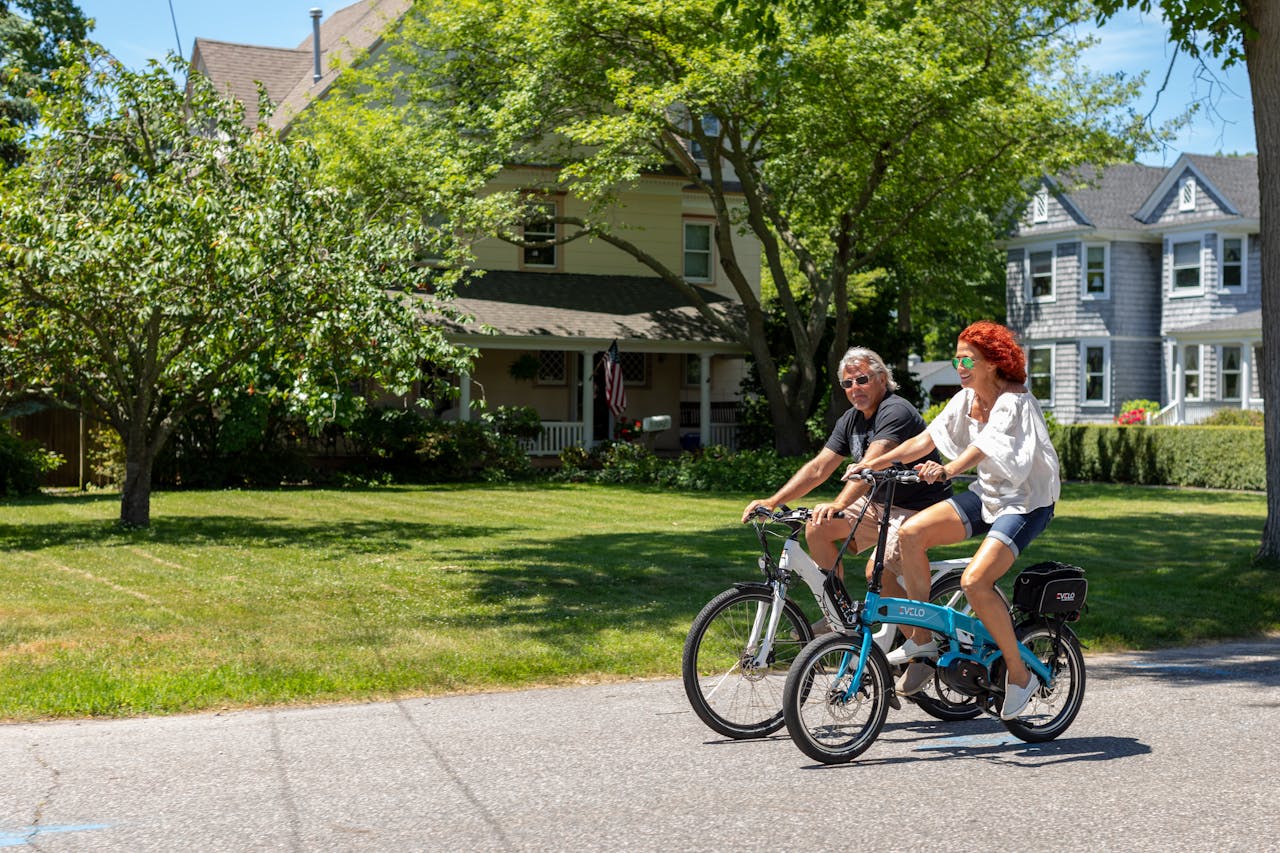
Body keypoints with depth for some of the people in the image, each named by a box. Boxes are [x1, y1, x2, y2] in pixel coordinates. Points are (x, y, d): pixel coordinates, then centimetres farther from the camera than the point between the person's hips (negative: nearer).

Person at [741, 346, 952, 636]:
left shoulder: (896, 411, -20)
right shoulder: (851, 420, 7)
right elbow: (818, 468, 3)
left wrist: (838, 504, -50)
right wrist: (773, 501, -8)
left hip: (918, 507, -9)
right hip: (878, 503, 9)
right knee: (816, 528, -3)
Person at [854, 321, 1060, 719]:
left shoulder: (1014, 401, -18)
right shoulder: (966, 399, 6)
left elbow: (985, 445, -36)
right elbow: (927, 439, 2)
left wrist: (948, 470, -54)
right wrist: (880, 462, -11)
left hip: (1027, 502, -8)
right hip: (988, 494, 8)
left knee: (974, 581, -26)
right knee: (911, 532, -12)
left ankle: (1020, 674, -7)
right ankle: (923, 640, 0)